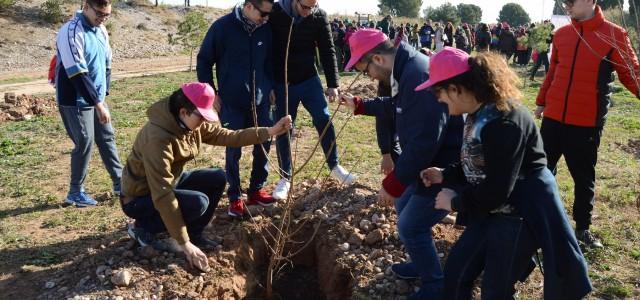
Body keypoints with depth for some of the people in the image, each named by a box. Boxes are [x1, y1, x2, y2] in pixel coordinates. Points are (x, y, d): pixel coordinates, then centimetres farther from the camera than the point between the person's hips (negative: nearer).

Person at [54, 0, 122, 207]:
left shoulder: (101, 30, 5)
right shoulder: (71, 32, -21)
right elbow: (77, 74, -26)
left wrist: (103, 95, 9)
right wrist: (97, 103, -26)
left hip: (97, 98, 8)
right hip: (76, 101, -8)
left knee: (107, 138, 12)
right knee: (85, 143, -4)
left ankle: (120, 183, 23)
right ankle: (75, 192, 12)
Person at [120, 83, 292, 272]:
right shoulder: (158, 138, -35)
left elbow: (226, 136, -3)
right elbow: (162, 196, -36)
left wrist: (270, 131, -13)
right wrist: (184, 243, -33)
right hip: (140, 198, -8)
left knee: (217, 179, -4)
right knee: (199, 203, -28)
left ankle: (194, 234, 7)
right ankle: (142, 227, -6)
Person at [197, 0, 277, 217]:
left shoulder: (265, 29, 0)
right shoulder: (222, 27, -12)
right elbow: (204, 60, -4)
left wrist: (271, 86, 10)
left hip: (260, 100, 4)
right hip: (231, 102, -4)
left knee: (264, 144, 9)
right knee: (233, 150, 3)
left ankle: (256, 190, 27)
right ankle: (235, 197, 18)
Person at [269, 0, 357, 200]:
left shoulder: (319, 16, -8)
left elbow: (327, 51, -3)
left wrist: (332, 84, -6)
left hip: (309, 79, 2)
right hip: (281, 83, -1)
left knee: (324, 120, -1)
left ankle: (335, 167, 17)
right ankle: (285, 177, 18)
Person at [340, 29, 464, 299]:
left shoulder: (418, 77, -29)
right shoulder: (408, 68, 6)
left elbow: (423, 143, -32)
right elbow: (395, 106, 28)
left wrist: (392, 184, -24)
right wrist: (359, 105, 31)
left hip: (446, 167, -10)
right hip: (433, 161, 11)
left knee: (410, 226, 1)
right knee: (404, 206, 23)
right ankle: (422, 265, 42)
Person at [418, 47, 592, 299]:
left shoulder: (503, 122, -28)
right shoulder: (478, 115, 4)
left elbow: (496, 191, -28)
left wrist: (455, 202, -14)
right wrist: (445, 175, 8)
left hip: (520, 215, -10)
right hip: (491, 212, 10)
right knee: (455, 273, 12)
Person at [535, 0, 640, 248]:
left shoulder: (614, 35, -6)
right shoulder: (561, 34, 6)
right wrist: (541, 102, 22)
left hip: (587, 122, -4)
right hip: (553, 117, 4)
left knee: (584, 177, 9)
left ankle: (582, 227, 24)